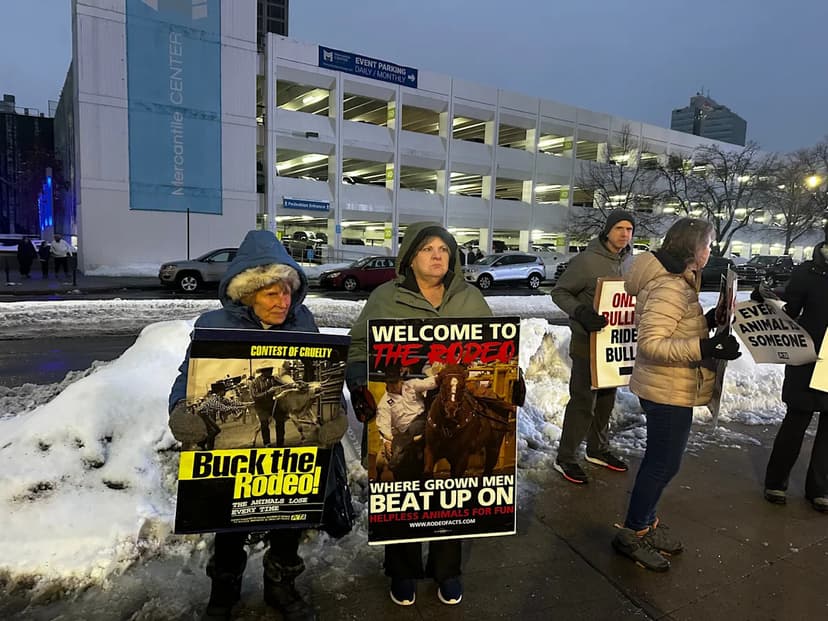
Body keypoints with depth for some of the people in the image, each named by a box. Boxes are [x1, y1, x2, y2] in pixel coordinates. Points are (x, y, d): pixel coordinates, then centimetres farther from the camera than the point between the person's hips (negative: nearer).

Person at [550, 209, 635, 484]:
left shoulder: (629, 261, 5)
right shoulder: (587, 260, -17)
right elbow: (559, 292, -13)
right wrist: (581, 312, -29)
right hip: (588, 341, -7)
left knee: (606, 398, 17)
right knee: (583, 400, -4)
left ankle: (598, 449, 34)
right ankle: (565, 458, 10)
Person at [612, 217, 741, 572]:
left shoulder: (677, 282, 10)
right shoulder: (669, 289, -23)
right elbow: (651, 343, -28)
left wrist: (707, 321, 1)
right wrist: (706, 348, -34)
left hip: (669, 389, 10)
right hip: (668, 392, -10)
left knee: (660, 460, 20)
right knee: (664, 463, 2)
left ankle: (646, 522, 36)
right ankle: (632, 533, 17)